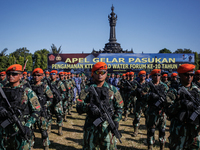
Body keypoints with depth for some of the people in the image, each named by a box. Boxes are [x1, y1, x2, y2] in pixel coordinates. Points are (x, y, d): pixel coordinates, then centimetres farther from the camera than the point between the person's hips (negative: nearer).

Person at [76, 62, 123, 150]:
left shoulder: (113, 90, 5)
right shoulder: (87, 90, 2)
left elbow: (119, 107, 7)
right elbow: (79, 108, -5)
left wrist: (116, 121, -7)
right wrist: (88, 106, -25)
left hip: (107, 127, 0)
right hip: (91, 127, 1)